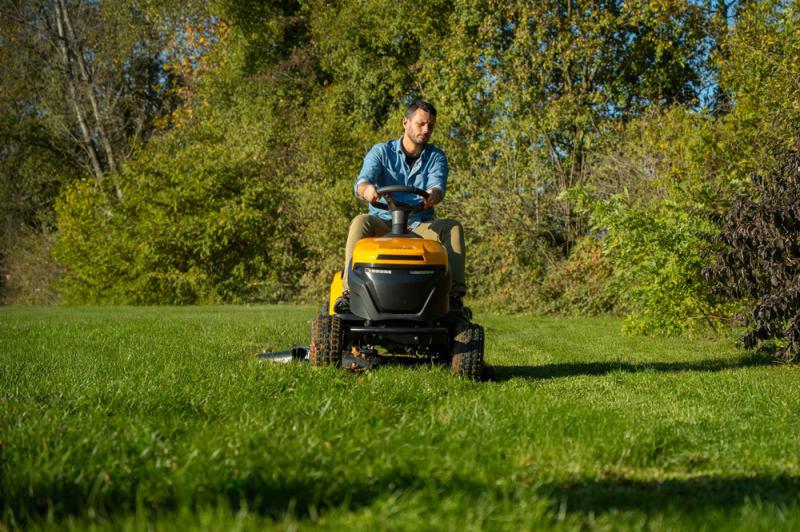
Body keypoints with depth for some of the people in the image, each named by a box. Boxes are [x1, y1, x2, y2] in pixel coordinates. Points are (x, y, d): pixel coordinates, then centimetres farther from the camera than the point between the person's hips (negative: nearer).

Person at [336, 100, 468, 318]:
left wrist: (433, 195, -42)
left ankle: (455, 295, -33)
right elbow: (361, 183, -15)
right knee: (361, 222, -32)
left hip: (420, 227, 1)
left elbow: (438, 187, -14)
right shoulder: (381, 151, 3)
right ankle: (350, 290, -40)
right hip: (383, 223, -1)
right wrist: (367, 189, -43)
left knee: (453, 228, -26)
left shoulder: (436, 157, 7)